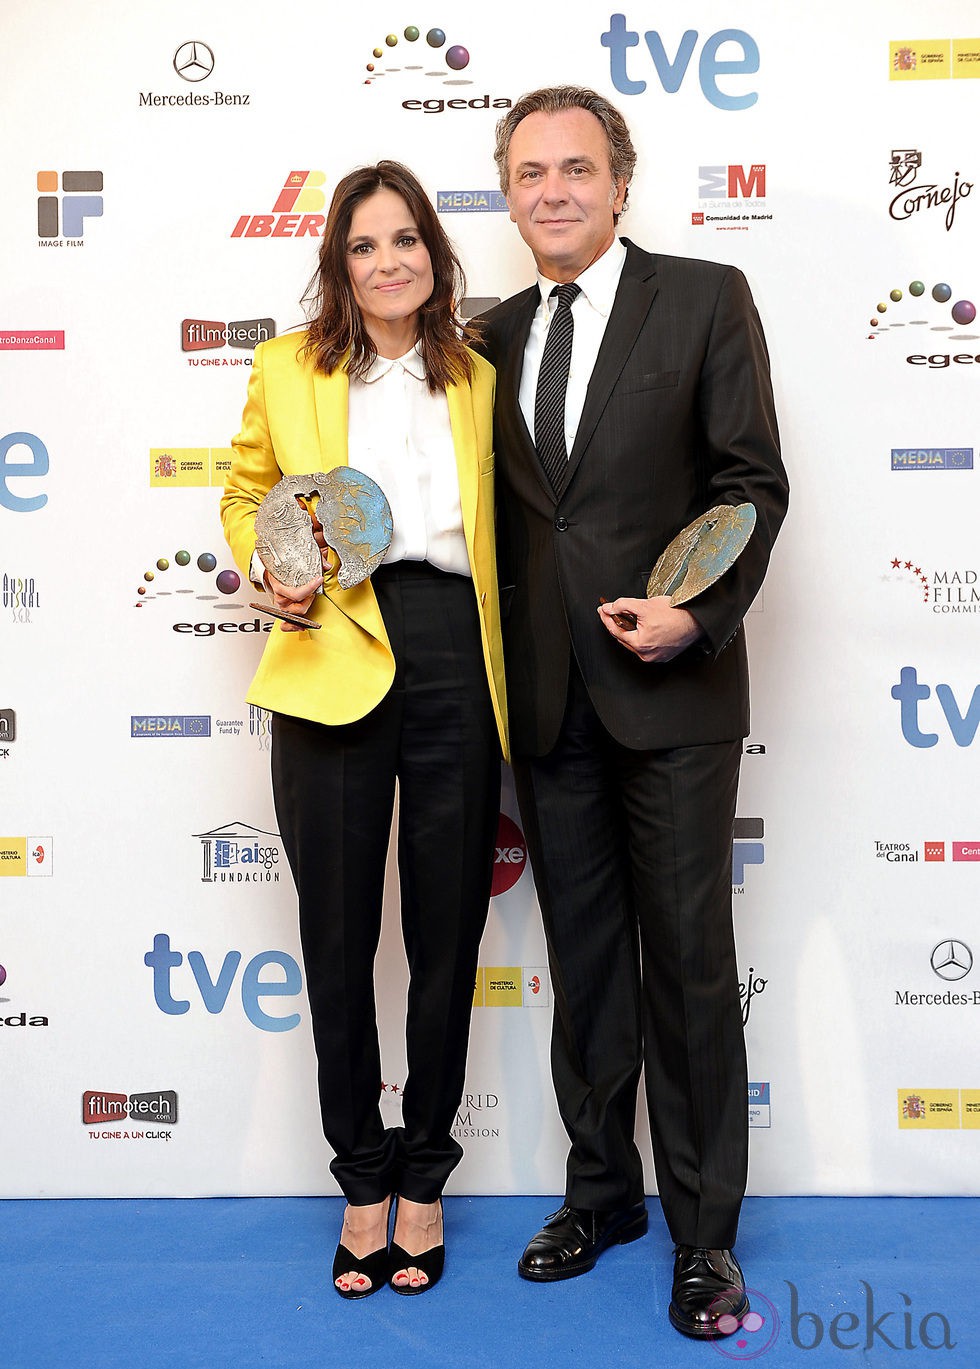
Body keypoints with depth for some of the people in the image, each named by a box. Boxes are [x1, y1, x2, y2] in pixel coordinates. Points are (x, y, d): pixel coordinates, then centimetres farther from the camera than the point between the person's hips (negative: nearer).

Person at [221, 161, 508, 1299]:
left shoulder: (477, 379, 13)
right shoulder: (286, 371, 10)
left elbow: (500, 528, 16)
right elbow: (245, 497, 18)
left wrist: (510, 669, 3)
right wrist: (273, 575, -3)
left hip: (455, 660, 1)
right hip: (335, 662, -1)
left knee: (448, 929, 7)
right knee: (338, 933, 6)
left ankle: (423, 1176, 25)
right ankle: (362, 1178, 24)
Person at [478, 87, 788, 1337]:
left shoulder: (705, 298, 1)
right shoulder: (500, 333, 13)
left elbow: (753, 482, -3)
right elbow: (503, 510, 14)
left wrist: (697, 614, -17)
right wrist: (501, 667, 5)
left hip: (672, 685, -4)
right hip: (548, 701, 4)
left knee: (689, 962, 2)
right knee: (583, 958, 13)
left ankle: (704, 1230, 17)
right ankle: (601, 1189, 30)